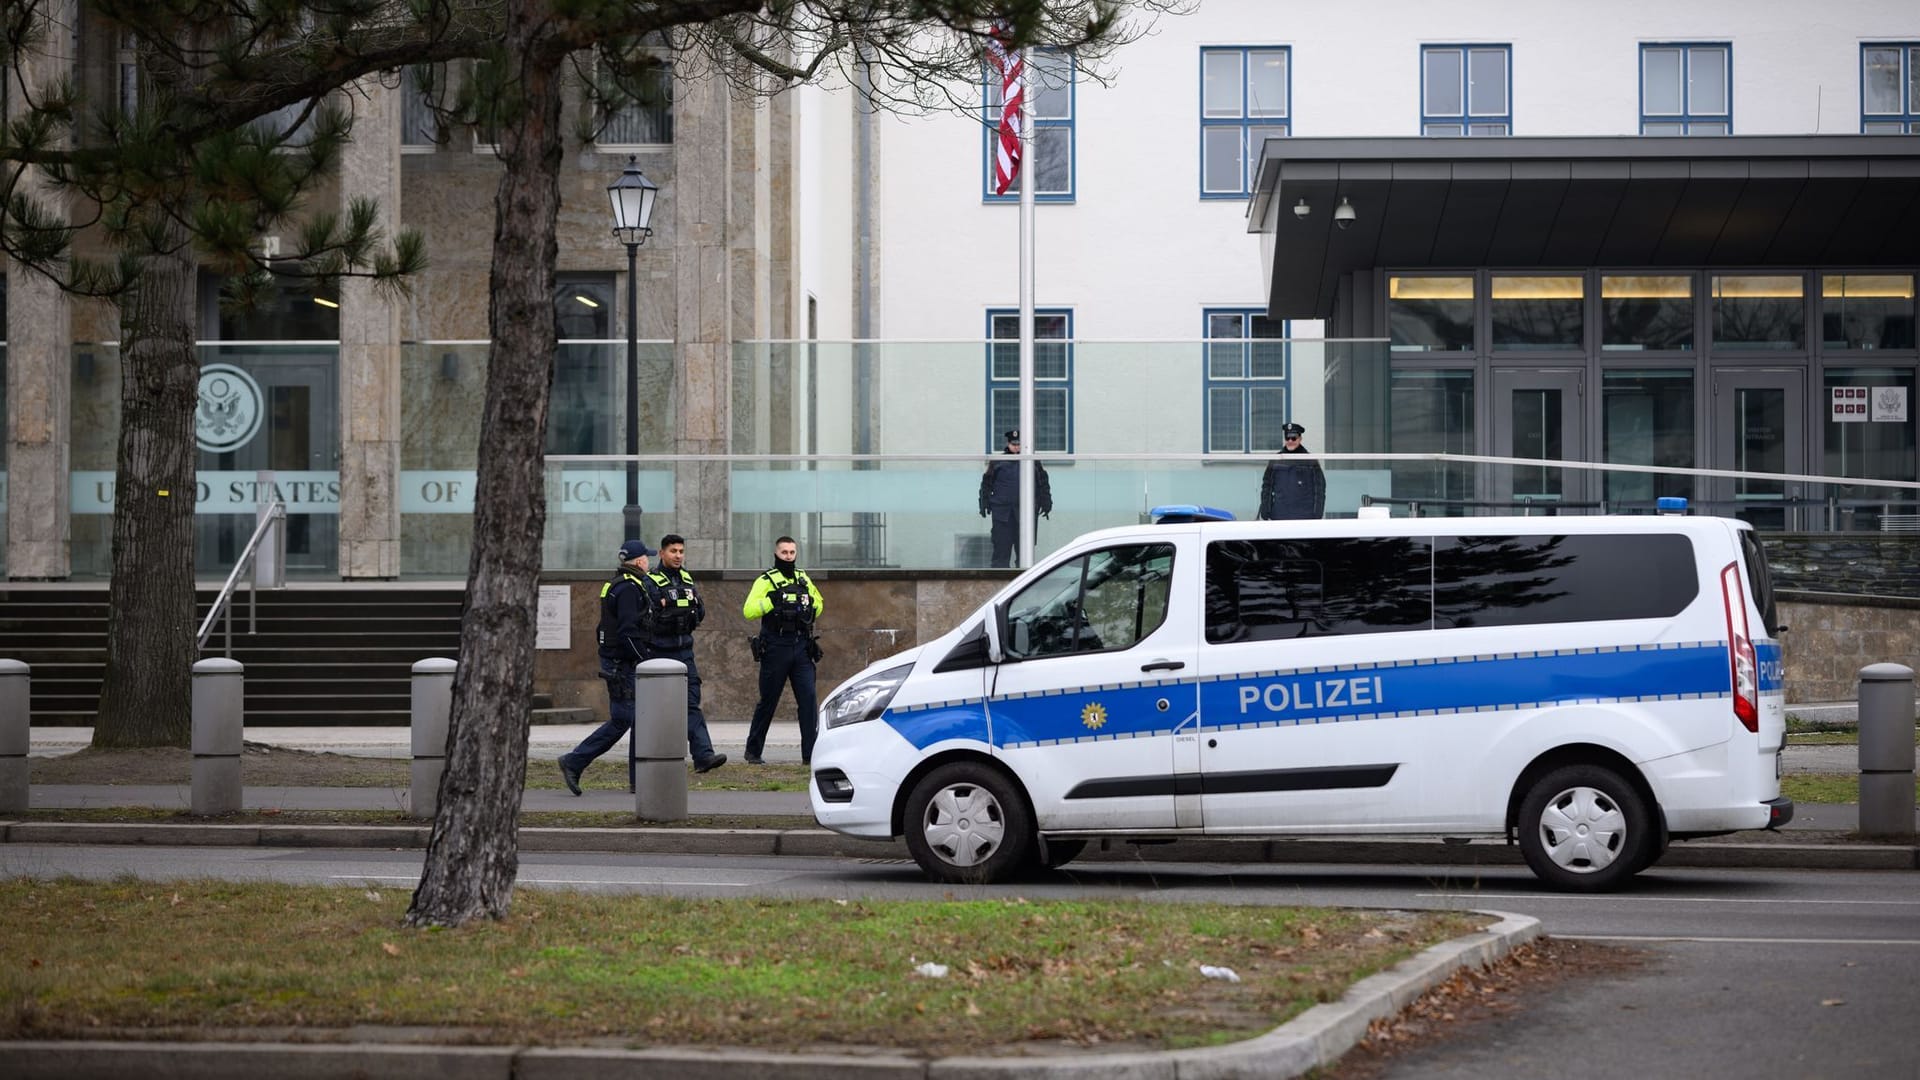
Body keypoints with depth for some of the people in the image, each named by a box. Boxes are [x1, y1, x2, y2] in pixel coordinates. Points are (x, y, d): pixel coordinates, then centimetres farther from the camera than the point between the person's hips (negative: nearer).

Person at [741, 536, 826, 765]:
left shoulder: (803, 579, 14)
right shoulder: (766, 581, -1)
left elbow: (819, 604, 27)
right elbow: (749, 610, -13)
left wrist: (812, 607, 5)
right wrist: (772, 600, -23)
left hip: (801, 648, 4)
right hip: (776, 649, -4)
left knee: (808, 698, -7)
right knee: (768, 701, 4)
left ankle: (810, 753, -7)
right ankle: (753, 751, 17)